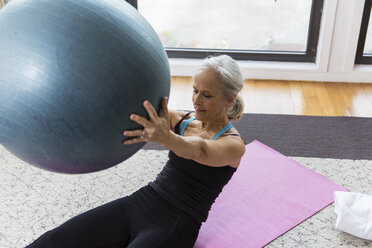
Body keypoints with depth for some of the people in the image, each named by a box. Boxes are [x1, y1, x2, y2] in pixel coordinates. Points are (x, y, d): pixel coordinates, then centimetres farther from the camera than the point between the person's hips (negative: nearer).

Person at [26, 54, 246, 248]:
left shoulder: (234, 144, -8)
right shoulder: (181, 120, 7)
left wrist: (166, 138, -53)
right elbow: (140, 113, -10)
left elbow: (200, 151, -31)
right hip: (140, 203, 5)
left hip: (174, 226, -5)